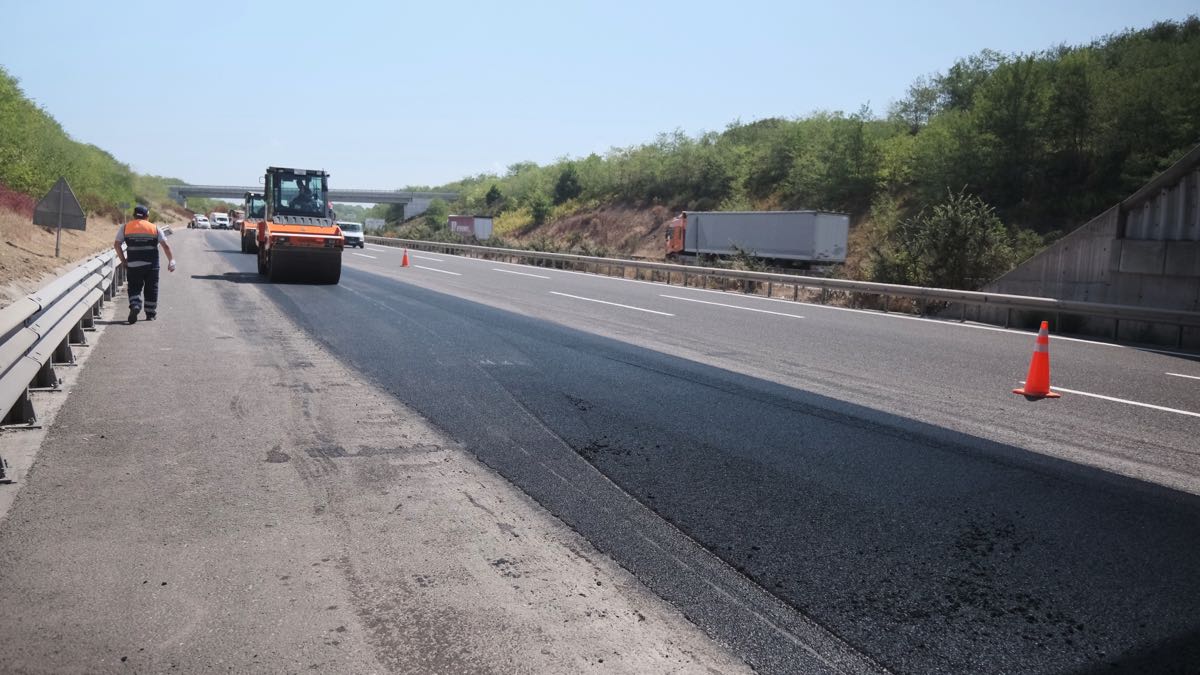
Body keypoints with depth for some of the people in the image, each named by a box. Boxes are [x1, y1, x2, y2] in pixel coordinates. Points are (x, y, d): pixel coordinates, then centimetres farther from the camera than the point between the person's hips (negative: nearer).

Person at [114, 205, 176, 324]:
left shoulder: (125, 227, 6)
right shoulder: (155, 228, 5)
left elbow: (117, 245, 2)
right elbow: (165, 246, 0)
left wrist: (123, 261, 8)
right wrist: (171, 260, 3)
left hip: (133, 265, 0)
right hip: (151, 265, 0)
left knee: (134, 288, 8)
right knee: (151, 289, 11)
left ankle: (134, 306, -17)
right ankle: (151, 313, 16)